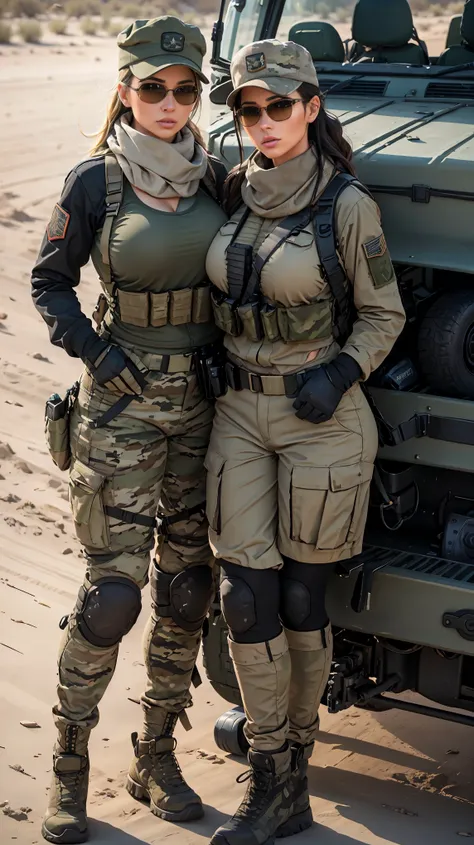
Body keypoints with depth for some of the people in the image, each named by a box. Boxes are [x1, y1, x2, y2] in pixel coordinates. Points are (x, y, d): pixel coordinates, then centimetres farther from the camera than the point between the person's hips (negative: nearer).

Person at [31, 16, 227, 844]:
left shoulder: (214, 178, 4)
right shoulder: (94, 182, -6)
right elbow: (50, 283, 1)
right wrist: (94, 349, -14)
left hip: (203, 403, 4)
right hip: (122, 405, -4)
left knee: (187, 588, 8)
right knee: (112, 591, -5)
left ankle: (155, 755, 24)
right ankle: (69, 766, 13)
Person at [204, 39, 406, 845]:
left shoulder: (346, 205, -10)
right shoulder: (235, 192, 5)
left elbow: (383, 315, -3)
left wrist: (341, 374, -17)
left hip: (321, 420, -4)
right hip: (240, 414, 5)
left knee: (300, 598, 6)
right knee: (246, 596, 1)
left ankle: (294, 761, 27)